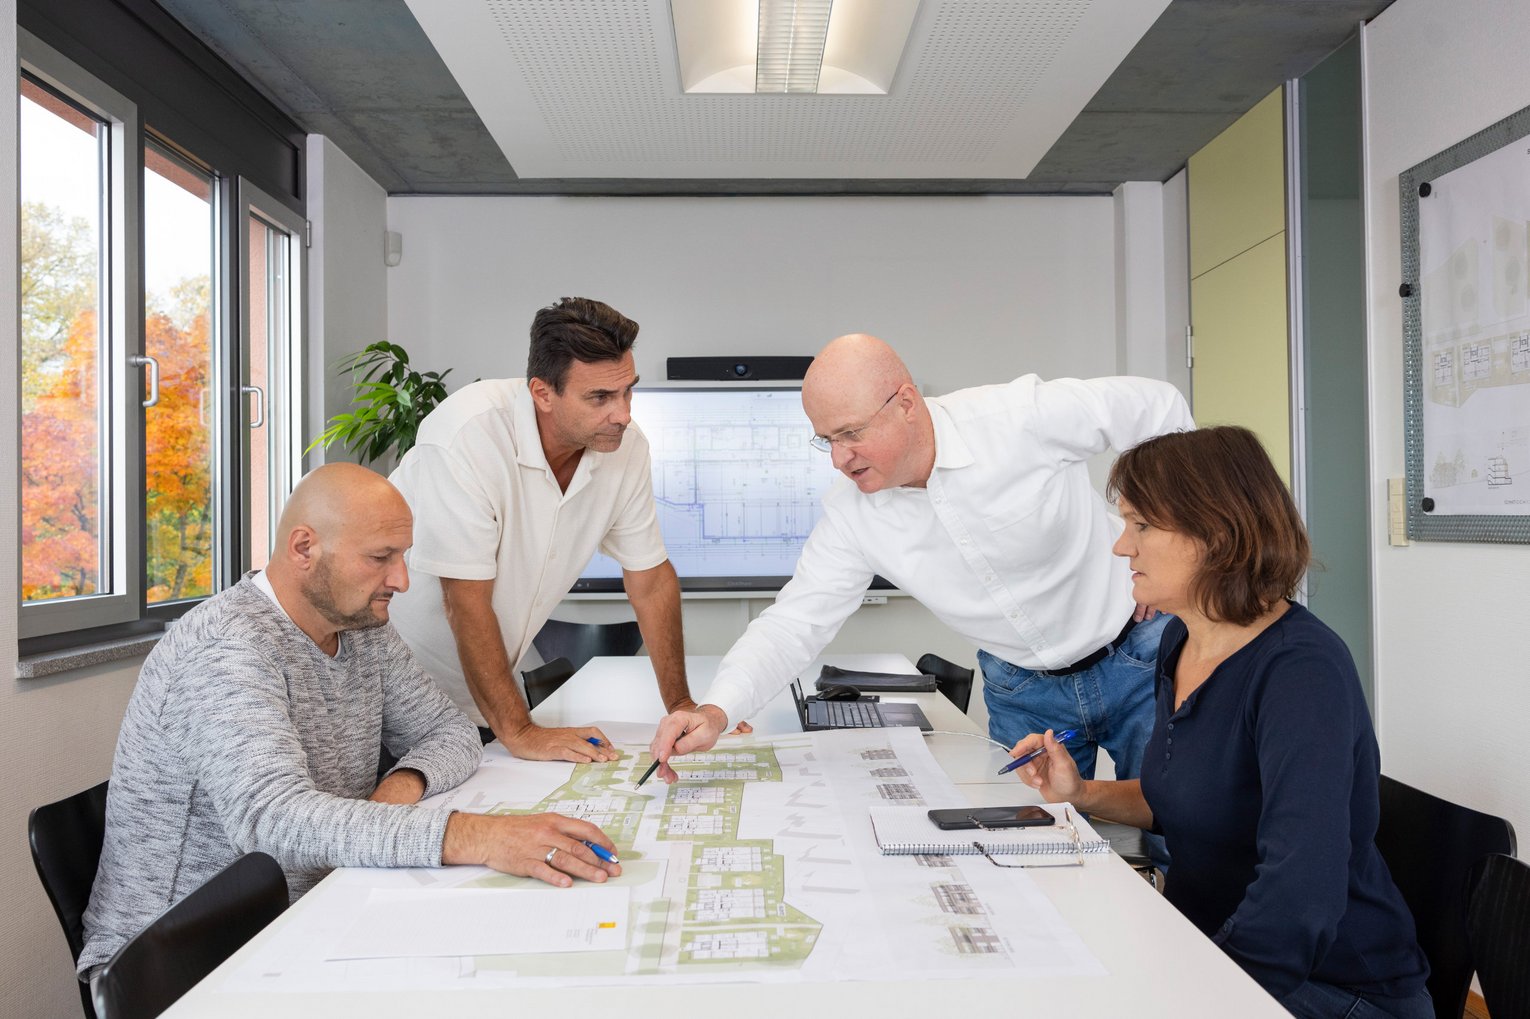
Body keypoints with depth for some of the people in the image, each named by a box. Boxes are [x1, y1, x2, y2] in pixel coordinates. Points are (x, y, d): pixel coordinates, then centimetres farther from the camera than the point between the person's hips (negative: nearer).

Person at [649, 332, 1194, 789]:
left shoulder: (1023, 417, -26)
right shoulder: (851, 516, -13)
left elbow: (1162, 408, -12)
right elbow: (794, 623, -13)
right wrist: (716, 711, -29)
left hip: (1136, 659, -2)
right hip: (1022, 694, 3)